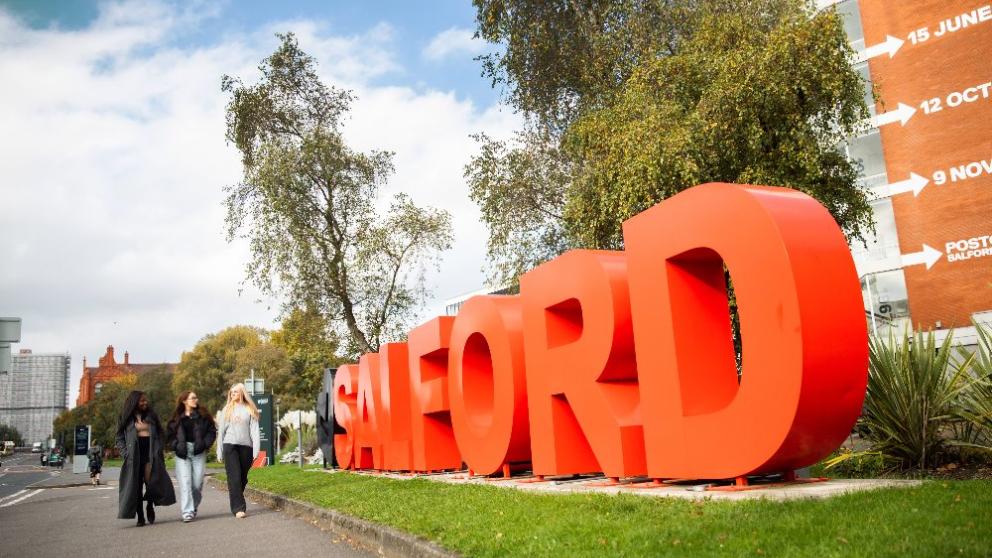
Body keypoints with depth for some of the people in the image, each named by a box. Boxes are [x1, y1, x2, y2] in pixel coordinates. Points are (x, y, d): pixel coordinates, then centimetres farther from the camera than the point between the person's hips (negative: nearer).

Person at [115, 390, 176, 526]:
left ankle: (150, 506, 20)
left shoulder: (151, 415, 11)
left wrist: (159, 449, 1)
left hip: (150, 453, 1)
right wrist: (125, 453, -6)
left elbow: (159, 433, 14)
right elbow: (120, 438, 7)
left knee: (152, 482, -7)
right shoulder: (126, 418, 6)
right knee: (136, 486, 1)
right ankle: (140, 517, 7)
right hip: (134, 456, -1)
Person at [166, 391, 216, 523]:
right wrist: (176, 446, -4)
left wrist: (204, 444, -5)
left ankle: (194, 507, 20)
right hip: (182, 453, 0)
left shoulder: (203, 415, 6)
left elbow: (212, 431, 7)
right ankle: (187, 512, -9)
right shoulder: (177, 418, 7)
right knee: (185, 481, -9)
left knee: (197, 482, 0)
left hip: (198, 452, 0)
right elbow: (170, 434, 11)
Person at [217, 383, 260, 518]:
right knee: (234, 477, -10)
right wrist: (219, 451, 8)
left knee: (243, 478, 5)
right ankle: (238, 508, -13)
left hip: (246, 446, 0)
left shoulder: (249, 409, 7)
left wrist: (256, 449, -6)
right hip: (230, 446, 0)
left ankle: (237, 502, 25)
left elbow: (254, 430, 3)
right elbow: (221, 431, 12)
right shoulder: (227, 410, 12)